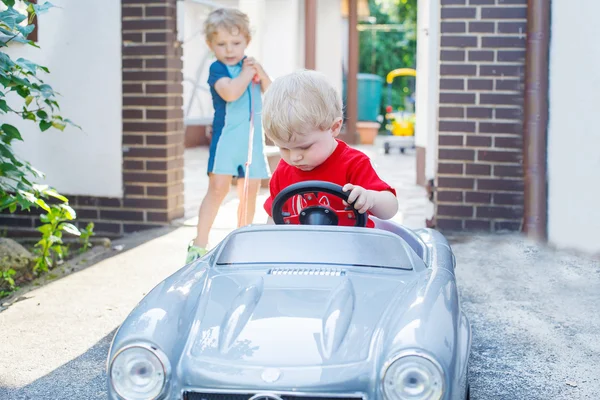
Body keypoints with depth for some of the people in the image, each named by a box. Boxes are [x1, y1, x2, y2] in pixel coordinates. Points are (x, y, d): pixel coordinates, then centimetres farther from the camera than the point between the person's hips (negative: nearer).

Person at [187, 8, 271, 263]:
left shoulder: (250, 65, 13)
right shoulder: (217, 69, -5)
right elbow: (231, 92, -25)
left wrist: (260, 73, -5)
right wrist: (247, 72, -12)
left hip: (253, 138, 5)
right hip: (226, 136, -5)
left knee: (249, 192, 8)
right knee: (218, 187, -15)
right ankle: (199, 245, -13)